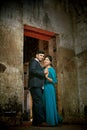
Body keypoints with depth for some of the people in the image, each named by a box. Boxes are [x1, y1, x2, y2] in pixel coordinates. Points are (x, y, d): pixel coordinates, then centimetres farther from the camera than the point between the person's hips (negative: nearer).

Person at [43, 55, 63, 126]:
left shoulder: (51, 69, -5)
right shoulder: (43, 69, 16)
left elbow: (55, 81, -10)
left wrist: (47, 77, -22)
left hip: (49, 89, -8)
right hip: (44, 89, 8)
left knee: (50, 104, -4)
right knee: (45, 105, 10)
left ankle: (53, 121, 6)